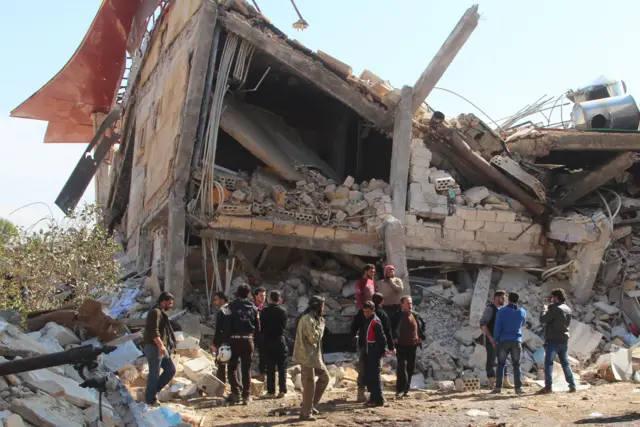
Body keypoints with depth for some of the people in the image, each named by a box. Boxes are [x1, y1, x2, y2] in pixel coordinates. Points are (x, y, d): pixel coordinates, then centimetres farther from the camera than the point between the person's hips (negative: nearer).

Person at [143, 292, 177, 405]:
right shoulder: (155, 312, -14)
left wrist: (163, 346, 26)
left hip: (161, 348, 10)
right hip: (154, 347, -10)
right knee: (154, 373, -4)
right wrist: (161, 346, -30)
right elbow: (153, 331, -24)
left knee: (171, 369, 10)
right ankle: (150, 399, 5)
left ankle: (154, 391, 16)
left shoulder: (161, 312, 19)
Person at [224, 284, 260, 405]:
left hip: (234, 340, -2)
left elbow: (227, 326, -9)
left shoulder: (232, 306, -5)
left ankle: (235, 392, -2)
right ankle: (246, 395, 6)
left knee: (232, 367, 9)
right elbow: (258, 327, 6)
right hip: (248, 340, 2)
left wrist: (225, 341, -6)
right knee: (247, 368, 8)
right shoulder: (253, 307, 5)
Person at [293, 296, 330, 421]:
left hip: (314, 355, 10)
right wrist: (321, 325, -10)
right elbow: (313, 338, -21)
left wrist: (320, 323, 6)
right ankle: (305, 413, 3)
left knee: (325, 377, 14)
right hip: (307, 356, -10)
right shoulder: (307, 319, -18)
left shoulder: (314, 319, 14)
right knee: (309, 384, -5)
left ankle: (310, 405, 20)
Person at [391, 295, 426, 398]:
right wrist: (394, 338, -14)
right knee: (402, 366, -15)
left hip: (413, 345, 5)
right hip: (401, 346, -5)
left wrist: (422, 337, 10)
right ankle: (400, 390, -12)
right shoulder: (398, 316, -8)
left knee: (411, 368, 9)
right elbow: (390, 327, -7)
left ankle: (406, 390, 19)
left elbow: (423, 325, 21)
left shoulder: (416, 315, 6)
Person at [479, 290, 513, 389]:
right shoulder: (490, 308, -11)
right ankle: (492, 383, 3)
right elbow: (483, 324, -19)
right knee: (491, 361, -2)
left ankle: (505, 382, 12)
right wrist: (490, 338, -23)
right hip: (491, 340, -8)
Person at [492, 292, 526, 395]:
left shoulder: (501, 311, -3)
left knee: (501, 364, 4)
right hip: (516, 341, 1)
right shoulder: (522, 312, 5)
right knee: (516, 365, 5)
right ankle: (518, 387, -2)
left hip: (504, 341, -1)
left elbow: (497, 327, -5)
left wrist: (495, 340, 3)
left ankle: (498, 387, -1)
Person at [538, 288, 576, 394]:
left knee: (548, 363, -4)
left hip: (553, 340, -7)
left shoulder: (555, 309, -16)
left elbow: (542, 320, -17)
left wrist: (545, 310, 2)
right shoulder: (568, 309, 9)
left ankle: (548, 387, -9)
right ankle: (572, 385, 15)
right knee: (565, 363, 15)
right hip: (564, 340, 8)